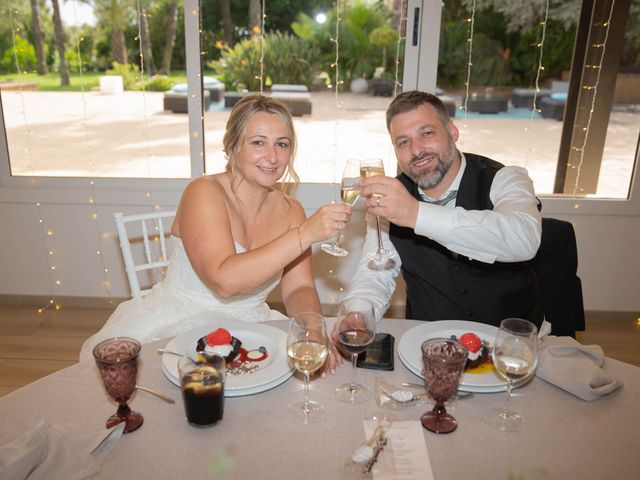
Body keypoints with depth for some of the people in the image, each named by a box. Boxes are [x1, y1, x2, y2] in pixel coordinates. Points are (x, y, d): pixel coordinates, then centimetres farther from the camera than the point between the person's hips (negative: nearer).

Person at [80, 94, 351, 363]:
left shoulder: (290, 210, 2)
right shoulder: (204, 193, -15)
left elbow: (298, 289, -2)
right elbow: (223, 280, -30)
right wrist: (305, 234, -33)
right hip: (175, 327, -4)